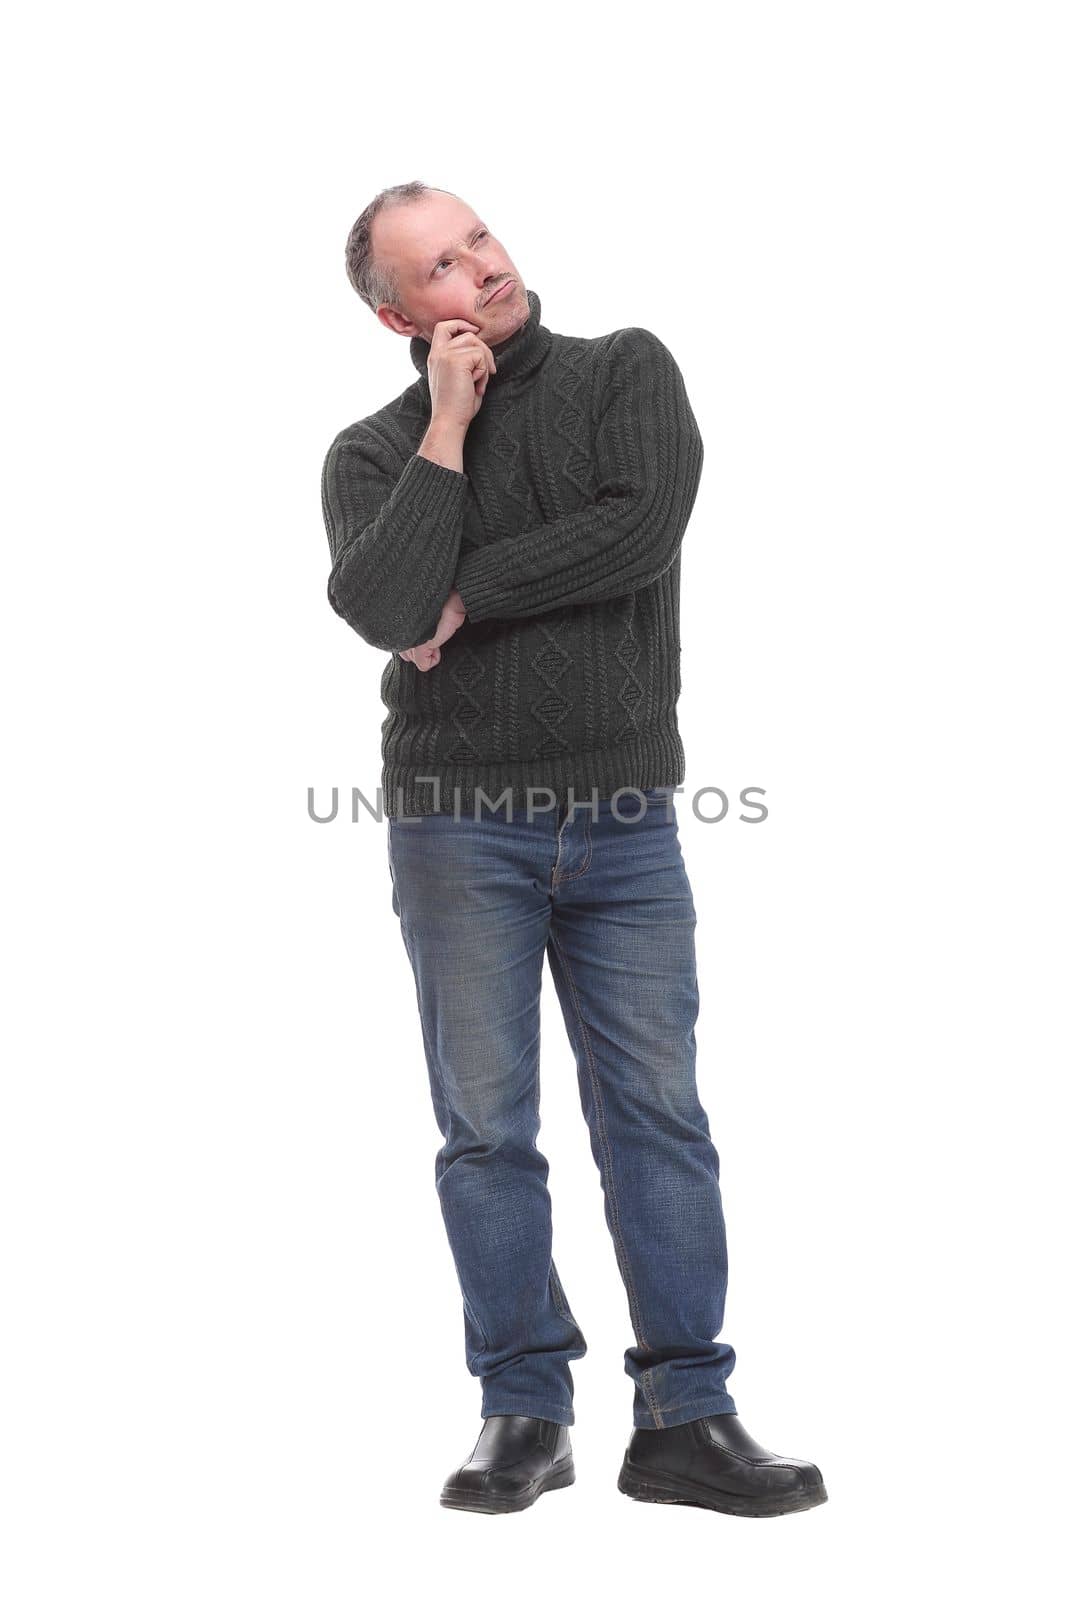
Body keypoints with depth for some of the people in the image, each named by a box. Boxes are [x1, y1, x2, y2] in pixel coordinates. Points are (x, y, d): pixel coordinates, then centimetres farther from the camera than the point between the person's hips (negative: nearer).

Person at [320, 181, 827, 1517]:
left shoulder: (628, 372, 4)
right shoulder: (374, 452, 4)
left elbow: (639, 530, -14)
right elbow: (382, 610, -15)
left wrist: (464, 599, -8)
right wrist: (446, 431, -11)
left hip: (626, 822, 0)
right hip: (458, 827, 0)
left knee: (657, 1113, 1)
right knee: (486, 1127, 2)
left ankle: (684, 1418, 7)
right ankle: (525, 1412, 12)